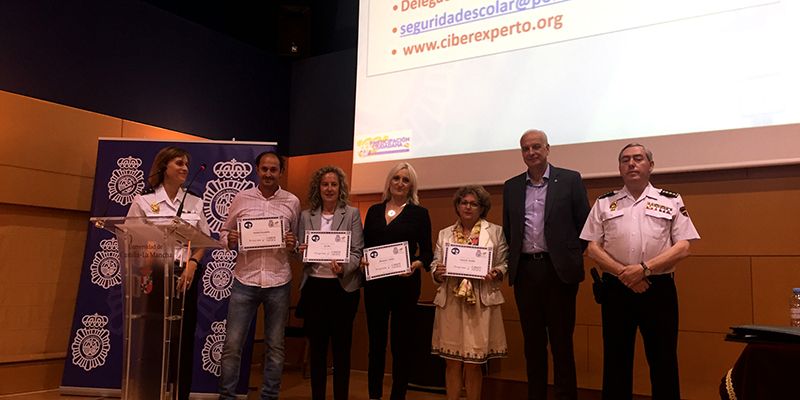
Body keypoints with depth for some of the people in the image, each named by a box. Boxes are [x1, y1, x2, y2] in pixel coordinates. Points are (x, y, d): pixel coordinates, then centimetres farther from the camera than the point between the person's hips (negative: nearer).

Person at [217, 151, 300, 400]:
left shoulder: (292, 202, 4)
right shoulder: (241, 198, 3)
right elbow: (224, 232, 10)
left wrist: (293, 245, -10)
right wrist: (229, 241, -12)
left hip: (278, 282, 1)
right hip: (245, 280, 0)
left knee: (275, 346, 9)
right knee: (232, 344, 2)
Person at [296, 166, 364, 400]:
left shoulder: (352, 214, 0)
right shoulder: (306, 216, 9)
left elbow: (357, 251, -4)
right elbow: (300, 252, 12)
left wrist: (343, 267, -22)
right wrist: (301, 251, -10)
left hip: (343, 287, -2)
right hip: (314, 286, 3)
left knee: (341, 346, 5)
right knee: (316, 346, 9)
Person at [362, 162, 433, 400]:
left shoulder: (419, 213, 0)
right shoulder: (374, 211, 9)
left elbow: (427, 252, -1)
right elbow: (363, 245, 10)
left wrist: (417, 264, -20)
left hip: (405, 283, -3)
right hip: (375, 283, 3)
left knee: (401, 342, 5)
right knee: (376, 341, 10)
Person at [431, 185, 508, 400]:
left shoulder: (495, 231, 7)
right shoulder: (445, 234, 12)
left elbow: (504, 264, 6)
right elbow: (435, 265, 12)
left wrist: (496, 274, -13)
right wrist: (437, 273, -9)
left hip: (480, 302, -2)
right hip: (450, 301, 2)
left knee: (473, 363, 2)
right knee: (452, 361, 5)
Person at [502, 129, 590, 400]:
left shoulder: (570, 180, 1)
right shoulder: (511, 187, 11)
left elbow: (584, 224, 1)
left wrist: (572, 258, -1)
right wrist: (513, 261, 8)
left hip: (558, 270, -3)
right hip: (525, 270, 3)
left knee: (561, 342, 3)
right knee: (532, 342, 10)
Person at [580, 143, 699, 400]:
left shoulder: (671, 202, 6)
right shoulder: (604, 204, 8)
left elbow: (683, 247, -2)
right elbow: (593, 248, 2)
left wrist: (644, 269, -14)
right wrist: (623, 272, -11)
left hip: (659, 288, -1)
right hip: (616, 288, 1)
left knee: (663, 360, 5)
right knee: (616, 358, 7)